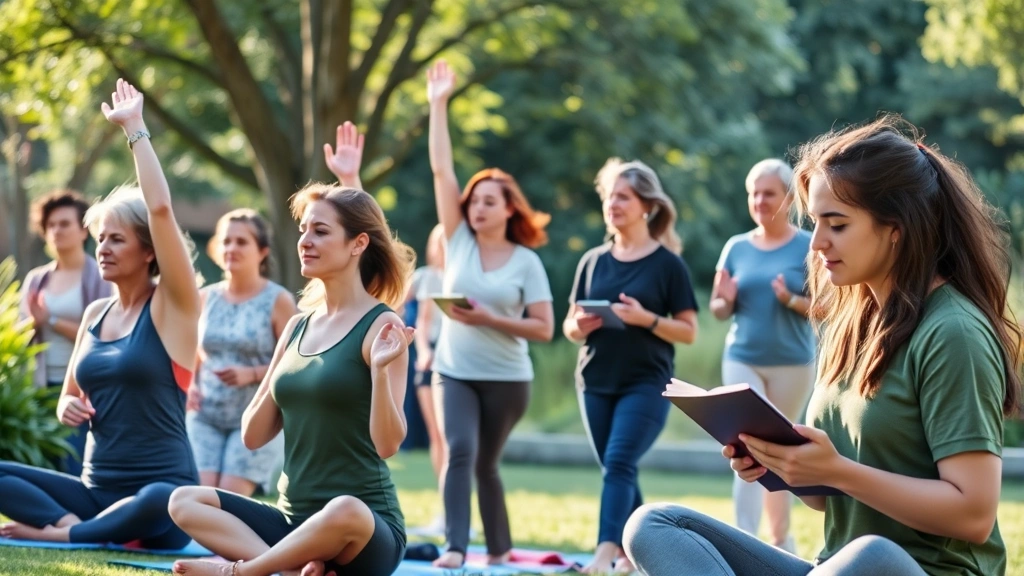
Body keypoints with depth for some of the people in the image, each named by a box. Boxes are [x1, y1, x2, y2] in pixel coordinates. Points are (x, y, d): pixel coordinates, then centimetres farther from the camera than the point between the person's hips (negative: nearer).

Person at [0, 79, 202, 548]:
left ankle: (61, 533, -20)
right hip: (96, 489, 6)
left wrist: (134, 127, -11)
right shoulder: (96, 314, 13)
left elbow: (160, 209, -18)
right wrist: (69, 407, -1)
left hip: (161, 489, -6)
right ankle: (79, 526, -24)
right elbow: (68, 398, 24)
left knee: (158, 503, -40)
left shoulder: (172, 307, -4)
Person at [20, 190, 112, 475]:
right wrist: (34, 323, -10)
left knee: (76, 473, -10)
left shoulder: (101, 278, -3)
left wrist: (52, 321, -11)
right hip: (42, 388, 5)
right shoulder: (36, 279, 13)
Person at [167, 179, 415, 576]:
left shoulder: (379, 327, -7)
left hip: (367, 529, -7)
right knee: (185, 502, -10)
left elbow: (388, 444, -16)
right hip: (295, 520, 7)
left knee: (345, 512, -41)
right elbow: (253, 436, 12)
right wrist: (280, 377, 0)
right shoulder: (298, 326, 12)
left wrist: (380, 369, -28)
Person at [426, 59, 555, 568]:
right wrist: (439, 105, -4)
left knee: (486, 463, 7)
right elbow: (441, 170, -2)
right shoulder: (458, 241, 1)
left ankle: (499, 551, 23)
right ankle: (455, 548, -24)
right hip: (453, 371, 1)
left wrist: (489, 319, -19)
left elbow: (544, 328, -7)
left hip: (506, 378, -1)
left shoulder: (526, 262, -4)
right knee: (460, 452, -18)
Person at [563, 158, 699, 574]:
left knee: (619, 462, -17)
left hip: (646, 383, -5)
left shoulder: (668, 264, -3)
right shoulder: (593, 261, 9)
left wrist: (645, 319, -19)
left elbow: (689, 332, -3)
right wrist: (579, 326, -10)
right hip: (596, 382, 5)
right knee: (615, 468, 8)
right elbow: (570, 326, 14)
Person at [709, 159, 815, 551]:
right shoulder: (737, 247, 5)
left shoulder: (808, 247, -5)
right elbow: (718, 309, 10)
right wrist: (726, 300, -12)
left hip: (792, 364, -2)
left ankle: (781, 539, 24)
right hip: (742, 360, 2)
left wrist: (790, 300, -24)